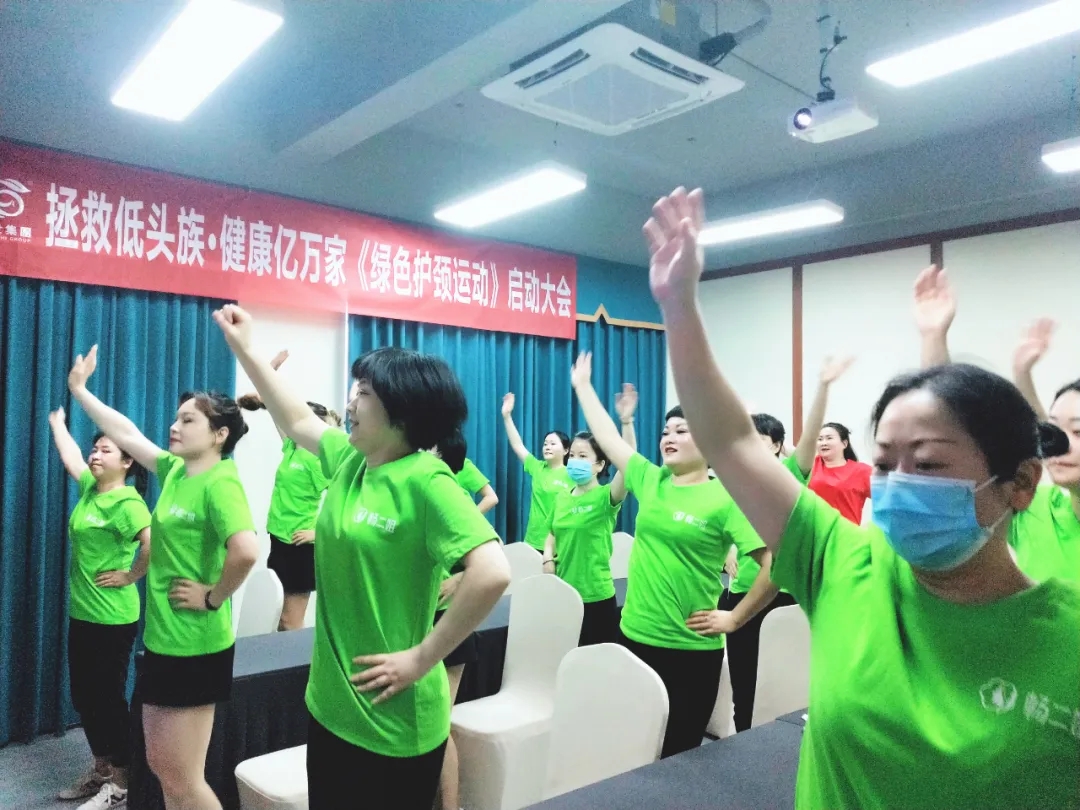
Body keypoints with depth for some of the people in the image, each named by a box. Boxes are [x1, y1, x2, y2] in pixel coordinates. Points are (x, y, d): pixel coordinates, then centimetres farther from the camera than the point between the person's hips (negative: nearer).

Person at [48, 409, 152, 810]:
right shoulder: (90, 488, 7)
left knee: (108, 697, 2)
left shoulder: (127, 502, -19)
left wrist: (130, 575, -20)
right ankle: (101, 770, 32)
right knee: (84, 697, 16)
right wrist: (57, 422, 36)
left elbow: (154, 543, -32)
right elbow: (70, 456, 25)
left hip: (113, 619, -9)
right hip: (82, 614, 9)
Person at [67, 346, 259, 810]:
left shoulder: (220, 483, -20)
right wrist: (79, 389, 25)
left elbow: (246, 550, -36)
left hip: (194, 647, -9)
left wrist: (213, 597, -22)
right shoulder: (174, 471, 6)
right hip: (162, 640, 9)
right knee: (161, 767, 21)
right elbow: (125, 434, 19)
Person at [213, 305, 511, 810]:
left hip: (394, 723, -7)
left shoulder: (426, 481, -21)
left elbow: (493, 573, -31)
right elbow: (297, 422, 20)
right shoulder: (350, 460, 2)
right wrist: (244, 350, 20)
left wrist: (421, 658, -24)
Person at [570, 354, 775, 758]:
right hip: (635, 637, 5)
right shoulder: (650, 480, 4)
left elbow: (776, 564, -17)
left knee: (678, 754, 10)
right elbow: (608, 437, 13)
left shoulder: (726, 498, -12)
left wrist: (734, 619, -12)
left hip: (691, 650, -5)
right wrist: (583, 385, 18)